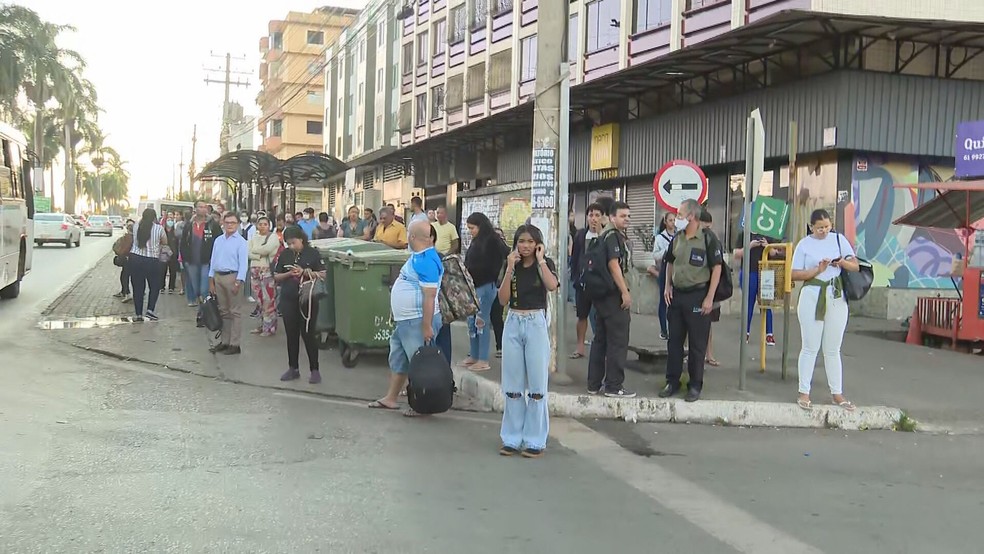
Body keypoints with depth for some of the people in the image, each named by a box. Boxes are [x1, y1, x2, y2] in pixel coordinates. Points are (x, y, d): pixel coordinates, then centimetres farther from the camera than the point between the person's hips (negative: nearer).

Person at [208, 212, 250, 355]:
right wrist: (211, 280, 10)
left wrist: (238, 282, -20)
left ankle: (234, 344, 0)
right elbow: (213, 260, 14)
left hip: (232, 276, -6)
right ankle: (224, 341, 21)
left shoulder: (241, 242, -6)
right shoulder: (218, 240, 12)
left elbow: (243, 264, -12)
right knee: (223, 310, 13)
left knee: (234, 311, -2)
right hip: (218, 276, 6)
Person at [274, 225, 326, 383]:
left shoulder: (312, 254, -2)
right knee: (291, 335, 9)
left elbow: (322, 275, -5)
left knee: (309, 334, -2)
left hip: (308, 300, -4)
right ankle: (293, 369, 20)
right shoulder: (285, 255, 8)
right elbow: (276, 276, 11)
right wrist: (289, 274, -9)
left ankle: (315, 370, 6)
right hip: (288, 300, 4)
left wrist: (304, 272, -16)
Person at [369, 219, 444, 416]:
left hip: (418, 321, -11)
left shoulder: (426, 261, -21)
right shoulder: (418, 256, 10)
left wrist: (427, 326, -26)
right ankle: (390, 399, 29)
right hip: (404, 320, 11)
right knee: (397, 360, 19)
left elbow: (430, 295, -25)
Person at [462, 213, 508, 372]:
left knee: (481, 322, -4)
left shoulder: (492, 240, -11)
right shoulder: (476, 241, 12)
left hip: (486, 286, -8)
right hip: (474, 286, 8)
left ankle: (483, 360, 3)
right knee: (472, 322, 12)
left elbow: (507, 255, -16)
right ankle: (473, 356, 22)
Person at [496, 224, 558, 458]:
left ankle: (535, 441, 8)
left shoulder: (546, 264, 0)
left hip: (536, 324, -3)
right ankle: (512, 438, 16)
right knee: (513, 385, 7)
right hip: (513, 324, 3)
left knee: (536, 384, 0)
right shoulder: (510, 265, 6)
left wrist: (540, 260, -14)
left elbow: (552, 286, -22)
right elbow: (503, 299, -4)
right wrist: (510, 269, -11)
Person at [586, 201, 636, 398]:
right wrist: (625, 292, -20)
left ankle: (594, 384, 17)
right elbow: (614, 265, -20)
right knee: (618, 341, -5)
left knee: (601, 339, 13)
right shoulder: (613, 236, -13)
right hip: (613, 295, -10)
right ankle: (614, 386, -1)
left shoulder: (605, 236, 17)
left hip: (602, 294, 10)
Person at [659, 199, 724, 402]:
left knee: (697, 344, 3)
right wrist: (667, 286, 8)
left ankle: (695, 385, 12)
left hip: (698, 296, -6)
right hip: (676, 295, 6)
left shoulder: (708, 238, -11)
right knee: (674, 341, 10)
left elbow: (717, 269, -11)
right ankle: (672, 382, 20)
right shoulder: (677, 238, 7)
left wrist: (709, 298, -15)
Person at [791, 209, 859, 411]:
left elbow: (855, 266, 8)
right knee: (810, 347, 0)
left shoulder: (839, 239, 6)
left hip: (837, 298, 2)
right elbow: (794, 274, -4)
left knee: (833, 349, 9)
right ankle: (804, 393, 5)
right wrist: (818, 270, -16)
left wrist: (844, 262, -13)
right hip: (812, 296, -2)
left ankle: (837, 393, 16)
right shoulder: (804, 244, 1)